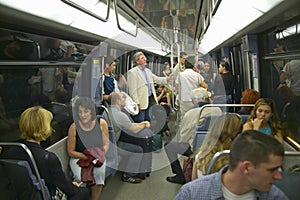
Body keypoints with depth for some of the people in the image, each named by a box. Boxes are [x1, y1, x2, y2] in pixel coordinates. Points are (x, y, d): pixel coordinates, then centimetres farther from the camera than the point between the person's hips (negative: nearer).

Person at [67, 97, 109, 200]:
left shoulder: (101, 123, -10)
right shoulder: (74, 127, -15)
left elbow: (106, 144, 3)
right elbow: (71, 152, -6)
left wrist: (100, 155, -17)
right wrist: (87, 157, -18)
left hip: (97, 157, 1)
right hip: (78, 158, -1)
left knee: (100, 172, -29)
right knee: (81, 177, -29)